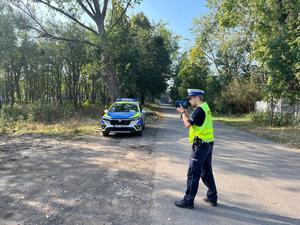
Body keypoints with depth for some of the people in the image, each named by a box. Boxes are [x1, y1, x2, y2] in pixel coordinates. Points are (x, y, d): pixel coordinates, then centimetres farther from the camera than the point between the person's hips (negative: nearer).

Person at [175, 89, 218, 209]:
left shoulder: (199, 109, -16)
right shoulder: (205, 107, 14)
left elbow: (187, 124, -19)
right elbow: (192, 122, 16)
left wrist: (182, 112, -4)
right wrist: (184, 112, 8)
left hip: (200, 145, -10)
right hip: (208, 144, 10)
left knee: (193, 174, -2)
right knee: (207, 172, 18)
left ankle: (188, 201, 7)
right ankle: (212, 197, 29)